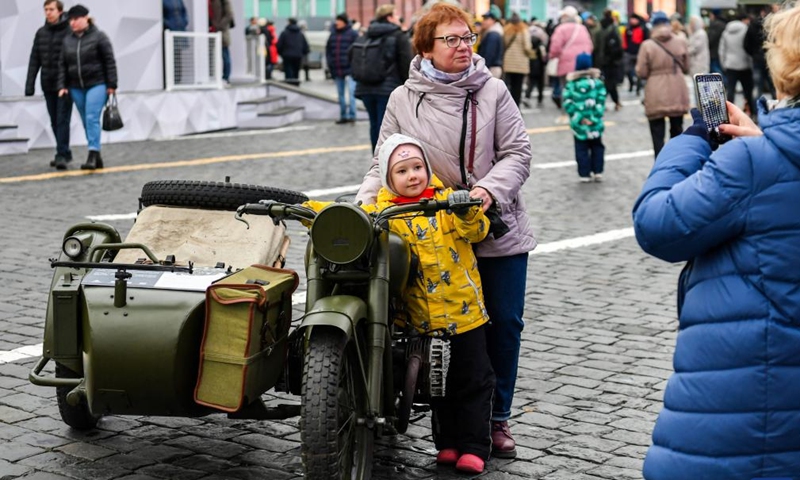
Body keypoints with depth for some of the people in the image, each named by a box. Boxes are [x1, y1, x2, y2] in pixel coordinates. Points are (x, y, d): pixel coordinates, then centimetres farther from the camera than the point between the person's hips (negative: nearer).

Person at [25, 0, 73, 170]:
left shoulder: (69, 31, -7)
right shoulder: (41, 33, 9)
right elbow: (34, 60, 9)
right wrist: (30, 84, 3)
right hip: (48, 85, 6)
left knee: (62, 120, -8)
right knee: (54, 122, 10)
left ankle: (61, 155, -6)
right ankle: (65, 153, 18)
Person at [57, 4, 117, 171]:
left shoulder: (99, 37, -5)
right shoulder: (68, 40, 9)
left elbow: (110, 62, -7)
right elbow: (62, 64, 12)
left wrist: (111, 85, -10)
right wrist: (62, 86, 4)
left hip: (97, 84, -6)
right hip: (76, 87, 6)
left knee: (92, 118, -16)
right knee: (86, 122, 6)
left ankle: (93, 154, -17)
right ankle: (96, 157, 12)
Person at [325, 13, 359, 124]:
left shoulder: (352, 34, -4)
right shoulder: (333, 34, 11)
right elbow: (328, 49, 16)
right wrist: (330, 63, 5)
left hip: (349, 69, -6)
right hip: (336, 70, 6)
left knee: (351, 92, -14)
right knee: (340, 94, 12)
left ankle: (352, 115, -13)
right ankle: (343, 116, 19)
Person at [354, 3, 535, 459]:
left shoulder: (493, 91, -1)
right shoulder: (404, 100, 1)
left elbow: (517, 152, -2)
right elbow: (385, 165, 5)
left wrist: (490, 189, -19)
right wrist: (364, 206, -11)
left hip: (499, 229, 1)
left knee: (505, 322, 6)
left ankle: (498, 417, 22)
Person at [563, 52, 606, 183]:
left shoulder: (571, 83, -3)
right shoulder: (597, 82, -4)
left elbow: (568, 104, -10)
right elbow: (600, 102, -11)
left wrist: (579, 118, -11)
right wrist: (595, 117, -12)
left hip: (579, 124, 0)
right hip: (595, 123, 0)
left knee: (581, 149, 8)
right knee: (597, 147, 16)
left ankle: (584, 174, 7)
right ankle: (597, 172, 15)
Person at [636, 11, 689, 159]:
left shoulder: (647, 45, -10)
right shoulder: (680, 42, 0)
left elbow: (641, 73, -7)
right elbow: (686, 68, 10)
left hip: (656, 97, -3)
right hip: (677, 95, 3)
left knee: (658, 136, 2)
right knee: (677, 132, 17)